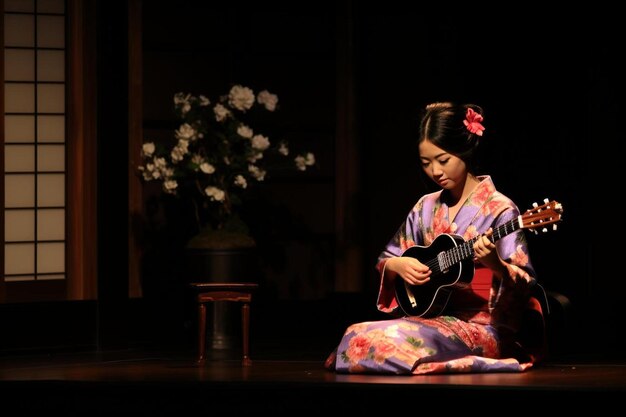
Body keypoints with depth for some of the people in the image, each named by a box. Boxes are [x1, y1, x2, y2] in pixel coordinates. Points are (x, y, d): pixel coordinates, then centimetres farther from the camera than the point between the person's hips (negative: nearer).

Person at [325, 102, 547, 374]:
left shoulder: (499, 210, -6)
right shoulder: (427, 208, 13)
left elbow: (523, 285, -13)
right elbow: (384, 261, 21)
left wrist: (494, 264, -34)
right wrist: (398, 265, -2)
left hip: (480, 327, -7)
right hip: (432, 318, 7)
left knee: (385, 342, -31)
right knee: (358, 336, -23)